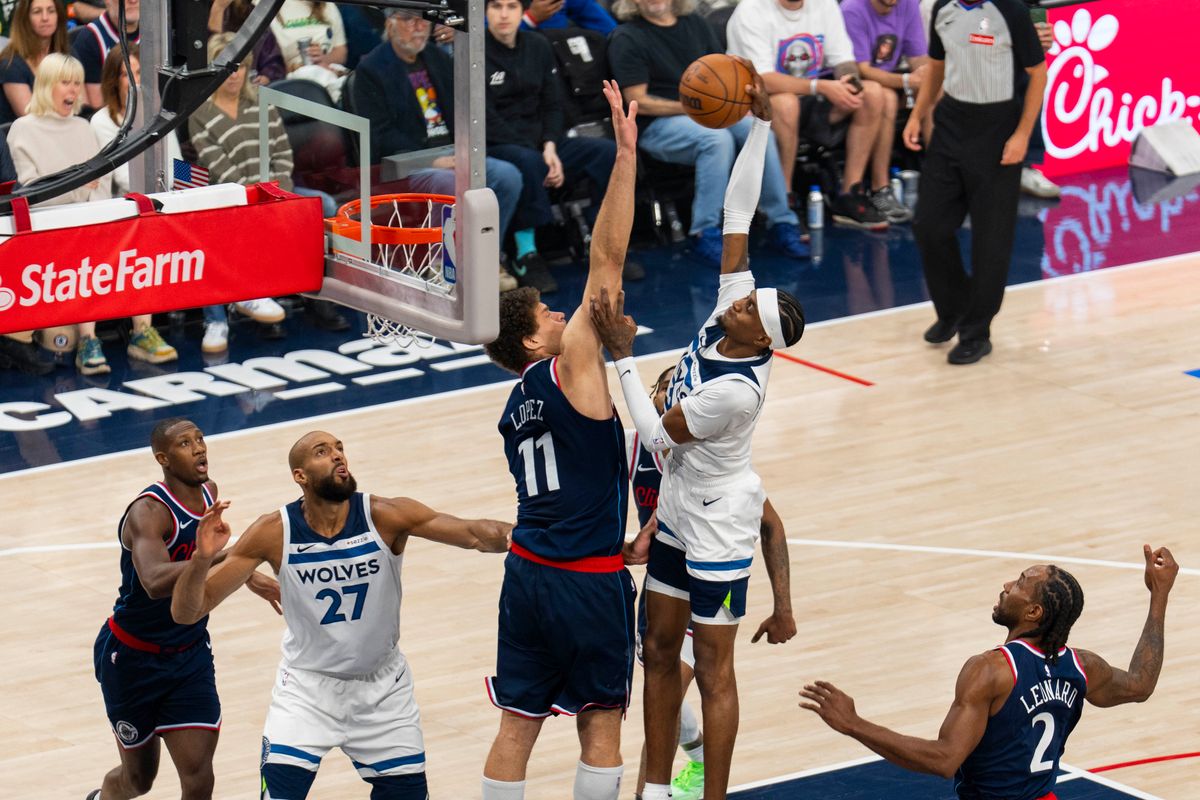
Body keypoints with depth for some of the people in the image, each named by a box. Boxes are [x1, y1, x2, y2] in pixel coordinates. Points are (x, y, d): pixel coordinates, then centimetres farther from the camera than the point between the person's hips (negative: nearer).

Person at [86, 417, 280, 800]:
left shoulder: (209, 493, -3)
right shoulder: (147, 512, -27)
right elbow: (155, 581, -48)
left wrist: (246, 575, 16)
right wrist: (226, 556, -57)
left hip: (191, 654, 5)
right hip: (134, 658, -5)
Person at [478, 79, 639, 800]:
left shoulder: (516, 409, 13)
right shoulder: (570, 366, -9)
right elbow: (608, 261, -15)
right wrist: (626, 156, -17)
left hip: (529, 571, 7)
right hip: (589, 581, -7)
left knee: (518, 725, 8)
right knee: (601, 726, 4)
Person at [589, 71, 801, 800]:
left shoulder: (737, 390, -30)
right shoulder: (727, 312, -10)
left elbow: (656, 435, -22)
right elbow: (738, 214, -7)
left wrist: (623, 355, -24)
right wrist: (759, 125, -12)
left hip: (718, 524, -9)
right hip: (679, 512, 9)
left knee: (713, 667, 0)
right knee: (661, 650, 14)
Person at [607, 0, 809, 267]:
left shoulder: (696, 24, 14)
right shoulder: (627, 38, -3)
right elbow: (638, 102, -9)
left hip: (709, 112, 5)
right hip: (659, 123, -5)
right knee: (717, 138, -35)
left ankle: (781, 223, -16)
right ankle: (705, 234, -30)